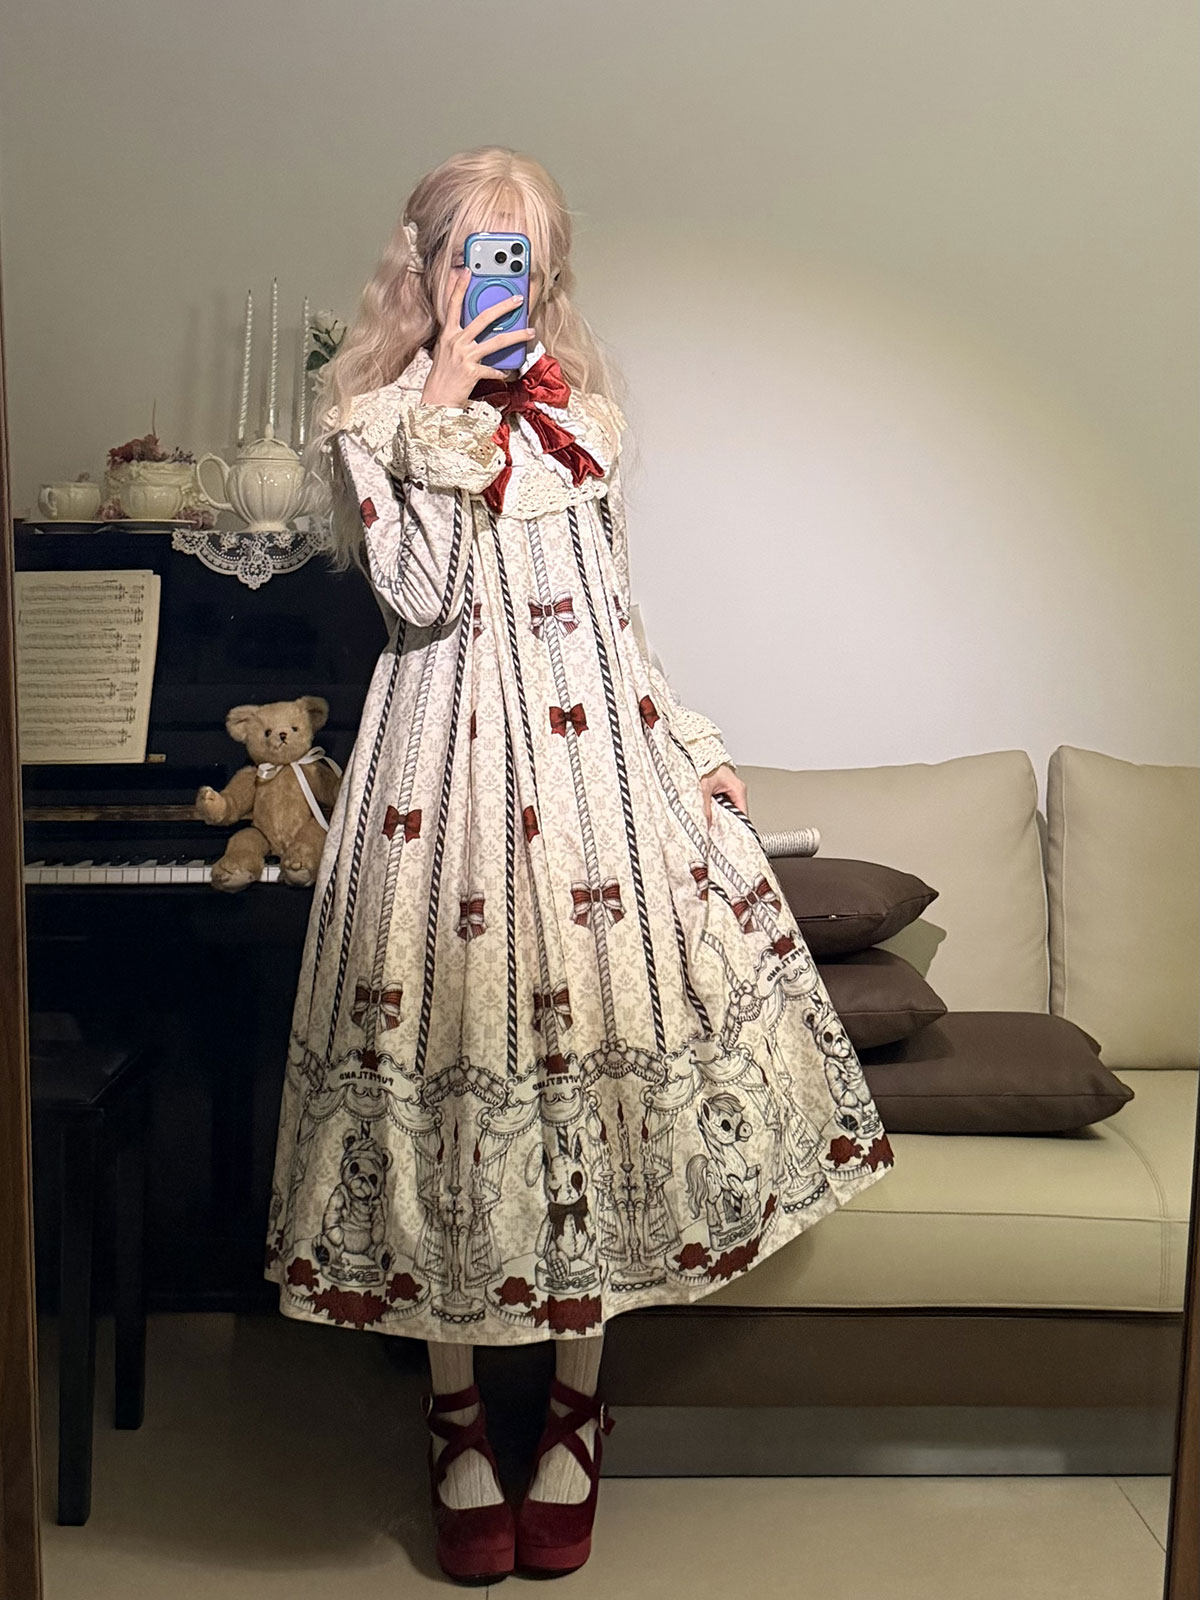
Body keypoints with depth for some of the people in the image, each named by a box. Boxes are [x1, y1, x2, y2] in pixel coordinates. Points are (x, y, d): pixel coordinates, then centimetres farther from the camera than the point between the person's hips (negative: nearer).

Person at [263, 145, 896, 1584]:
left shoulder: (577, 420, 15)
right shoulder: (369, 423, 2)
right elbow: (424, 597, -13)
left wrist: (696, 747, 14)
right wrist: (442, 415, -12)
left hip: (601, 763, 4)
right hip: (451, 767, -4)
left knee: (608, 1039, 3)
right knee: (453, 1045, 0)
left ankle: (577, 1409, 22)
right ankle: (458, 1423, 21)